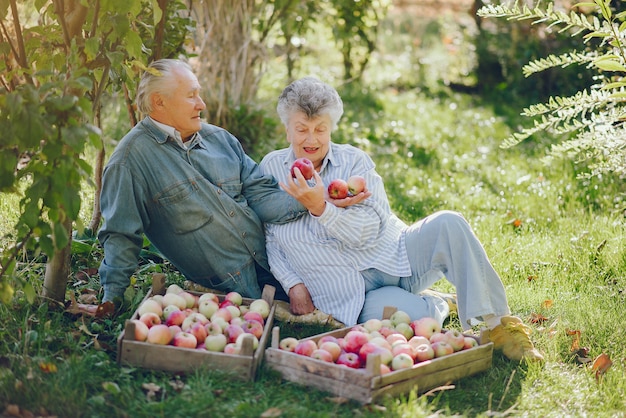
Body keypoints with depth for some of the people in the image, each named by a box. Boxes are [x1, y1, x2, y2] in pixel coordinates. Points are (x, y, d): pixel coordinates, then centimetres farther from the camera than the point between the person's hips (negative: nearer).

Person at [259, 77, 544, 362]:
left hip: (398, 257, 2)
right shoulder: (270, 168, 5)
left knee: (448, 224, -29)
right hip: (354, 294, -2)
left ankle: (497, 325, -20)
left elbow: (367, 232, -11)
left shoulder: (354, 161, 1)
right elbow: (269, 236, 9)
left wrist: (320, 207, -26)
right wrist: (292, 284, -5)